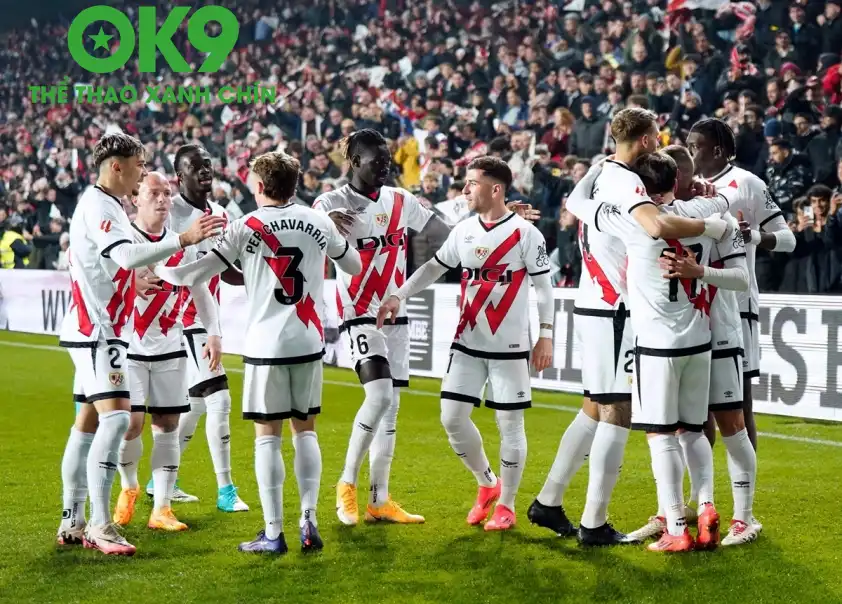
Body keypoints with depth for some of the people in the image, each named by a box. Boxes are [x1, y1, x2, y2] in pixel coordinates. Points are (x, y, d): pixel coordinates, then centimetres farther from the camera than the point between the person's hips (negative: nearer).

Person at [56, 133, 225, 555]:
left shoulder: (106, 205, 17)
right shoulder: (97, 206, -15)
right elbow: (127, 255, -30)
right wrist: (184, 239, -37)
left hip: (98, 331, 11)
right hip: (94, 330, -11)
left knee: (89, 423, 12)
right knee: (116, 416, -18)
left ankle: (72, 523, 17)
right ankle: (100, 525, -19)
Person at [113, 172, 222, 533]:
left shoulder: (181, 244, 7)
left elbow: (200, 289, 17)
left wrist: (213, 334, 13)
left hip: (170, 348, 4)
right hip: (129, 346, -4)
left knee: (167, 424, 3)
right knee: (131, 422, -9)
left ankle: (161, 509, 7)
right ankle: (129, 487, 20)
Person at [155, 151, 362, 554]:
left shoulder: (245, 228, -7)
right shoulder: (317, 222, 4)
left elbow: (197, 274, -5)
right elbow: (355, 266, 18)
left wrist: (159, 271, 12)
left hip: (266, 343, -3)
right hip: (309, 340, 3)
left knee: (267, 434, 3)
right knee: (305, 429, 14)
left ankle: (273, 533, 2)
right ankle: (309, 522, 8)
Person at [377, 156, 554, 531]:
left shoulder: (525, 233, -8)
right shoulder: (463, 231, 7)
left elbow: (543, 284, -6)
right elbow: (435, 267, 15)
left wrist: (545, 336, -10)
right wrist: (398, 296, 3)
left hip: (510, 345, -5)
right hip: (467, 343, 5)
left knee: (510, 424, 1)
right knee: (452, 417, 1)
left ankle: (506, 504, 15)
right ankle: (487, 483, 23)